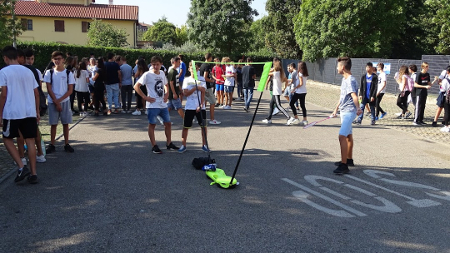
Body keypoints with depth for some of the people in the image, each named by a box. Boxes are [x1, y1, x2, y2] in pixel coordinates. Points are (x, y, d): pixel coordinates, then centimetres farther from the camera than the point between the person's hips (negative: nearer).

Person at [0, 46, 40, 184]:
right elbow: (36, 94, 12)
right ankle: (33, 174, 7)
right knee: (30, 141, 6)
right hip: (30, 112, 4)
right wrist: (37, 111, 19)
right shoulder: (28, 71, 11)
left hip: (12, 113, -4)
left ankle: (21, 167, 0)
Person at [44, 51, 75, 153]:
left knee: (65, 123, 4)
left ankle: (66, 144, 13)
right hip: (52, 102, 0)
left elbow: (70, 90, -2)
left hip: (65, 101, 0)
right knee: (53, 124, 4)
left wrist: (59, 100, -10)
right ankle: (52, 145, 12)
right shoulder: (49, 73, 1)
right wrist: (56, 102, -9)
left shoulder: (68, 73, 0)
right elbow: (49, 89, -2)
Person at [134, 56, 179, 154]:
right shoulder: (147, 75, -9)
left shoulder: (162, 73, 9)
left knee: (168, 123, 11)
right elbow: (136, 86, -11)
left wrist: (166, 94, 10)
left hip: (163, 104, 6)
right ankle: (154, 146, 11)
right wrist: (145, 97, -14)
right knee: (152, 125, 3)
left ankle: (169, 144, 24)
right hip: (153, 105, -6)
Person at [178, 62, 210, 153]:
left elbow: (203, 94, -2)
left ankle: (204, 145, 14)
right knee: (185, 126, 2)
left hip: (200, 107, 0)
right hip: (189, 107, 0)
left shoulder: (202, 80, 5)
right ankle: (183, 145, 10)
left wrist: (201, 105, -13)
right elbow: (185, 93, -6)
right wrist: (196, 88, -17)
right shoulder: (186, 80, 5)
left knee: (203, 126, 3)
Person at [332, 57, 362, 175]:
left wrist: (358, 108, -42)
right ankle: (349, 160, 35)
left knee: (342, 136, -19)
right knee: (348, 136, 20)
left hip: (349, 112, -11)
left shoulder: (350, 80, -18)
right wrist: (336, 109, 26)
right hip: (344, 112, 11)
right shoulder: (344, 79, 13)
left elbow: (354, 96, -33)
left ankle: (344, 165, -18)